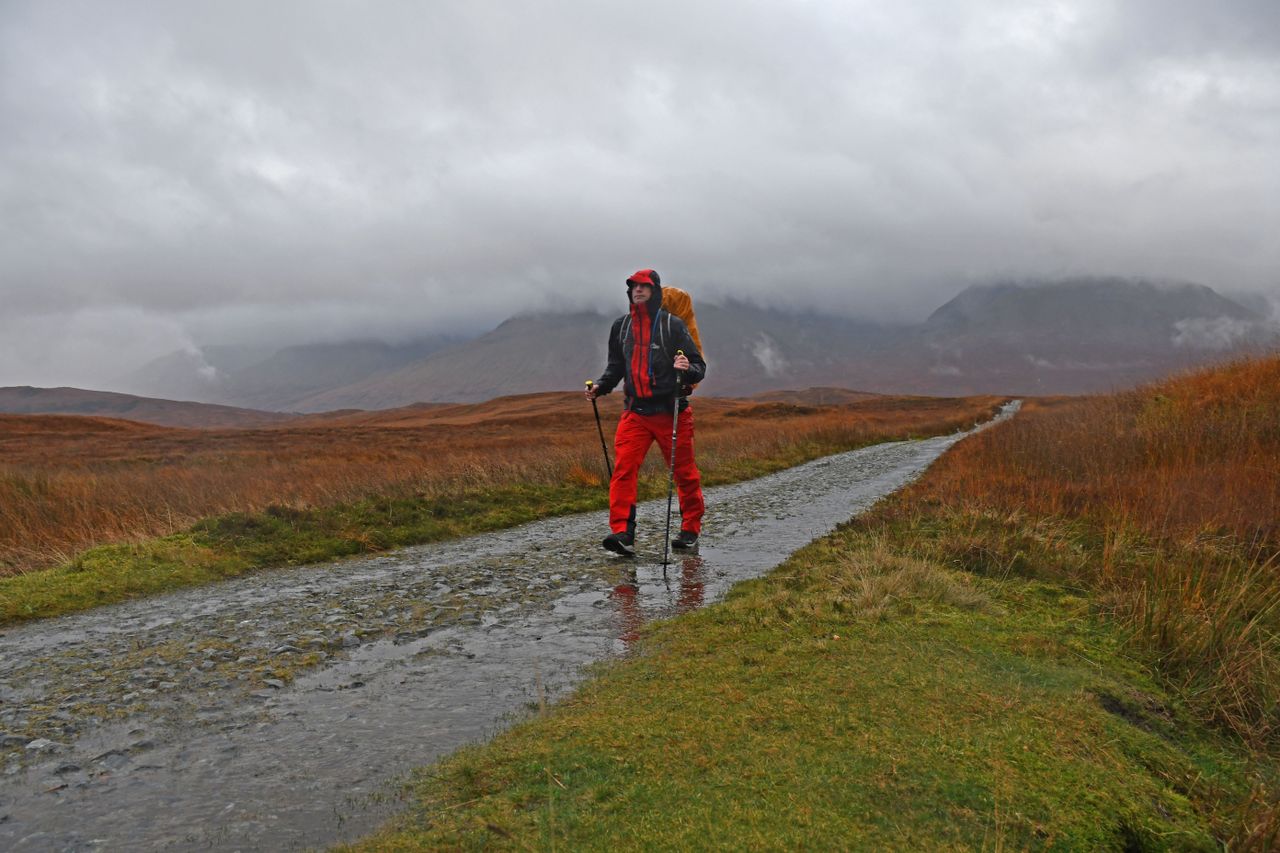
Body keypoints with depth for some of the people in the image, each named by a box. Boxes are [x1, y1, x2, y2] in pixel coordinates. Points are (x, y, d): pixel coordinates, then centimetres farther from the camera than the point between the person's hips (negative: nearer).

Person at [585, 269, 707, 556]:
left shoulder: (672, 324, -2)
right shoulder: (621, 326, 11)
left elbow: (699, 366, -1)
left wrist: (687, 369, -24)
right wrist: (600, 386, 7)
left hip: (671, 411, -3)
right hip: (635, 411, 3)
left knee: (684, 471, 7)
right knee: (623, 468, -13)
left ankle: (690, 529, 23)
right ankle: (622, 533, -14)